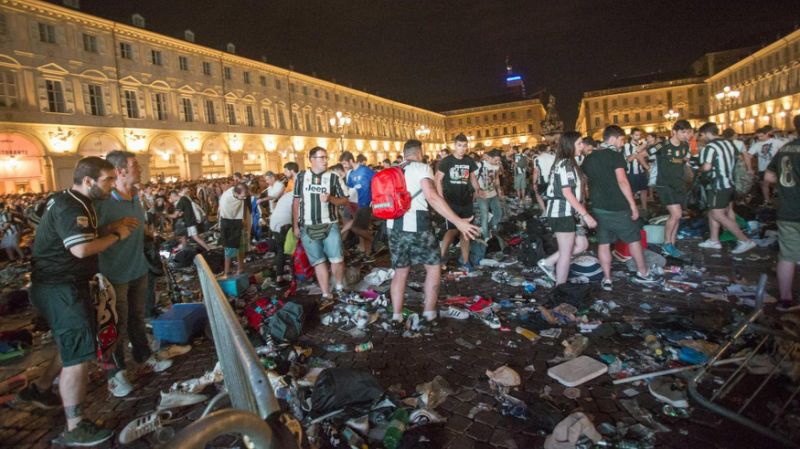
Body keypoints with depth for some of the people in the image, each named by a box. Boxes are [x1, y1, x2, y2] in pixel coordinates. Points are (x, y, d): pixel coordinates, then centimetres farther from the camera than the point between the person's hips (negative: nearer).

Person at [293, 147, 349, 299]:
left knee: (337, 259, -5)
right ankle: (326, 294, 15)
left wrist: (331, 198, -19)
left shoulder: (333, 177, 0)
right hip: (308, 227, 1)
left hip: (330, 225, -1)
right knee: (318, 261, 6)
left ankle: (339, 287, 20)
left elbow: (344, 200, 1)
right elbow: (296, 201, 9)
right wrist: (295, 225, 7)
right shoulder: (302, 176, 5)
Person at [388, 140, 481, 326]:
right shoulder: (421, 168, -2)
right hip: (415, 225, -6)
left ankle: (396, 316, 17)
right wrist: (458, 221, -21)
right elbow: (432, 197, -17)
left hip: (394, 226, 6)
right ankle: (429, 312, 14)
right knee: (433, 266, 11)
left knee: (400, 271, 15)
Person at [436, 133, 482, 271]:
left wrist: (477, 189, -4)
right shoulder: (446, 161, -8)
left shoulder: (469, 161, 4)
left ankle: (465, 262, 18)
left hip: (466, 201, 5)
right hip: (451, 202, -5)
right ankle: (440, 257, 6)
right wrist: (441, 199, -12)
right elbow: (438, 180, -5)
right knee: (453, 230, -11)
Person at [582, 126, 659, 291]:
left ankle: (607, 279, 11)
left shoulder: (589, 158, 10)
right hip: (617, 207, -5)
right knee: (634, 239, 12)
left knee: (603, 243, 8)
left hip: (598, 207, 5)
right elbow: (622, 181, -17)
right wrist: (633, 205, -13)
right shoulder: (615, 154, -10)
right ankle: (642, 273, 23)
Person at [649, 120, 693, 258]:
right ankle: (667, 243, 2)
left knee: (677, 216, 9)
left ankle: (671, 246, 22)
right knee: (676, 214, -18)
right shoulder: (662, 146, -16)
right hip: (664, 185, -7)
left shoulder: (685, 146, 3)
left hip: (680, 186, 7)